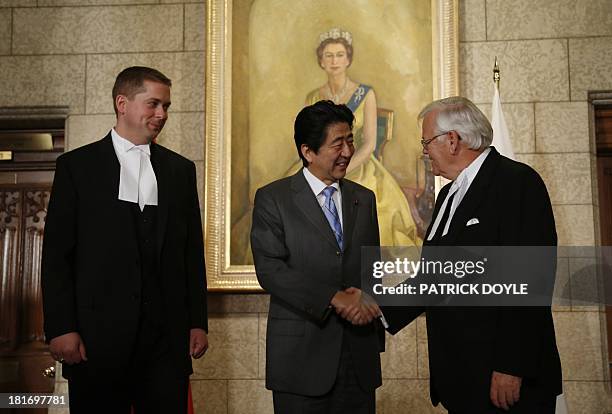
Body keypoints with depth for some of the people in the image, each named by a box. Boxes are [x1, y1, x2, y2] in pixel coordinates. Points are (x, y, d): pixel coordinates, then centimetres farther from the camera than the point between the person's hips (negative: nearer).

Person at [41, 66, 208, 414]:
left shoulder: (181, 169, 12)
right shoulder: (77, 166, 4)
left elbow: (193, 252, 12)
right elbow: (57, 254, 0)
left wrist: (198, 322, 7)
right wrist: (61, 329, -7)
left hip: (167, 336, 3)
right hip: (98, 334, -2)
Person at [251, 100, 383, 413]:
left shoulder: (364, 199, 12)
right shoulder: (272, 198, -3)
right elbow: (270, 269, -12)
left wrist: (368, 300, -6)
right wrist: (335, 299, -19)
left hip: (360, 356, 4)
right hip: (301, 355, -4)